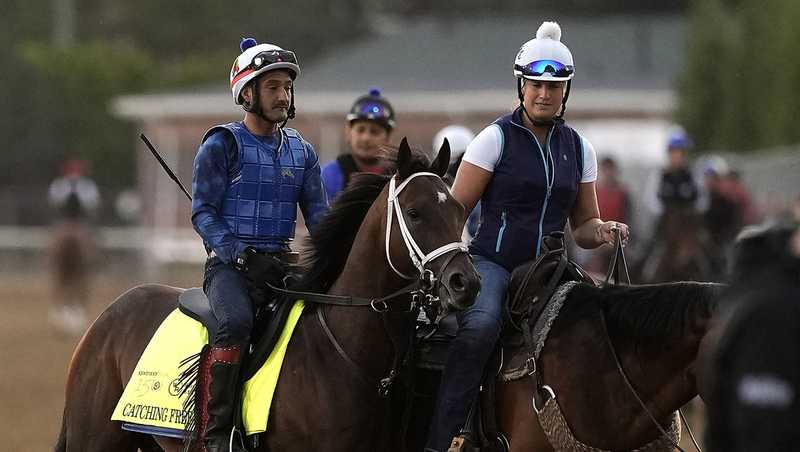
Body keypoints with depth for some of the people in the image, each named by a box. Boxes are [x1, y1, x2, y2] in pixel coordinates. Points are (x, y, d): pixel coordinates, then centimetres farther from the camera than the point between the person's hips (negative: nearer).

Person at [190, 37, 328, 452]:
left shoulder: (302, 152, 15)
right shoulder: (222, 145, -1)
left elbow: (318, 215, 14)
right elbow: (203, 212, -6)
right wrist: (242, 256, -19)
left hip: (281, 262, 6)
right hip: (229, 262, -6)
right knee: (236, 320, -34)